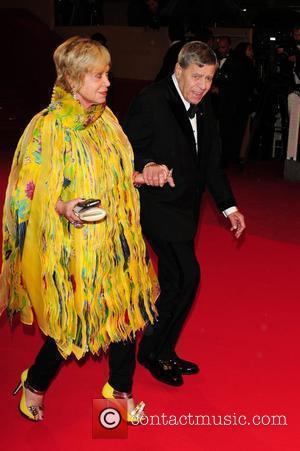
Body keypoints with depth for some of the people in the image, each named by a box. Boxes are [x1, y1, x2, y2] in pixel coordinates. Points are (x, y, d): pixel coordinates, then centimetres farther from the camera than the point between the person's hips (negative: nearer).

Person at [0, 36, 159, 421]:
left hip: (113, 239, 6)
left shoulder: (105, 117, 5)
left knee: (124, 311, 11)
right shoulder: (49, 126, -15)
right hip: (74, 245, -6)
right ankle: (33, 383, 34)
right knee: (75, 323, 5)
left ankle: (120, 388, 35)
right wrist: (62, 206, -33)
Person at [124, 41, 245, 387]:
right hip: (158, 204, -8)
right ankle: (151, 350, 8)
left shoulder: (202, 106, 6)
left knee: (174, 282, 14)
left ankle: (163, 352, 31)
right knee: (186, 276, -12)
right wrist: (147, 165, -39)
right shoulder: (151, 101, -16)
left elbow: (210, 161, 12)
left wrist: (229, 207, 9)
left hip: (185, 206, 8)